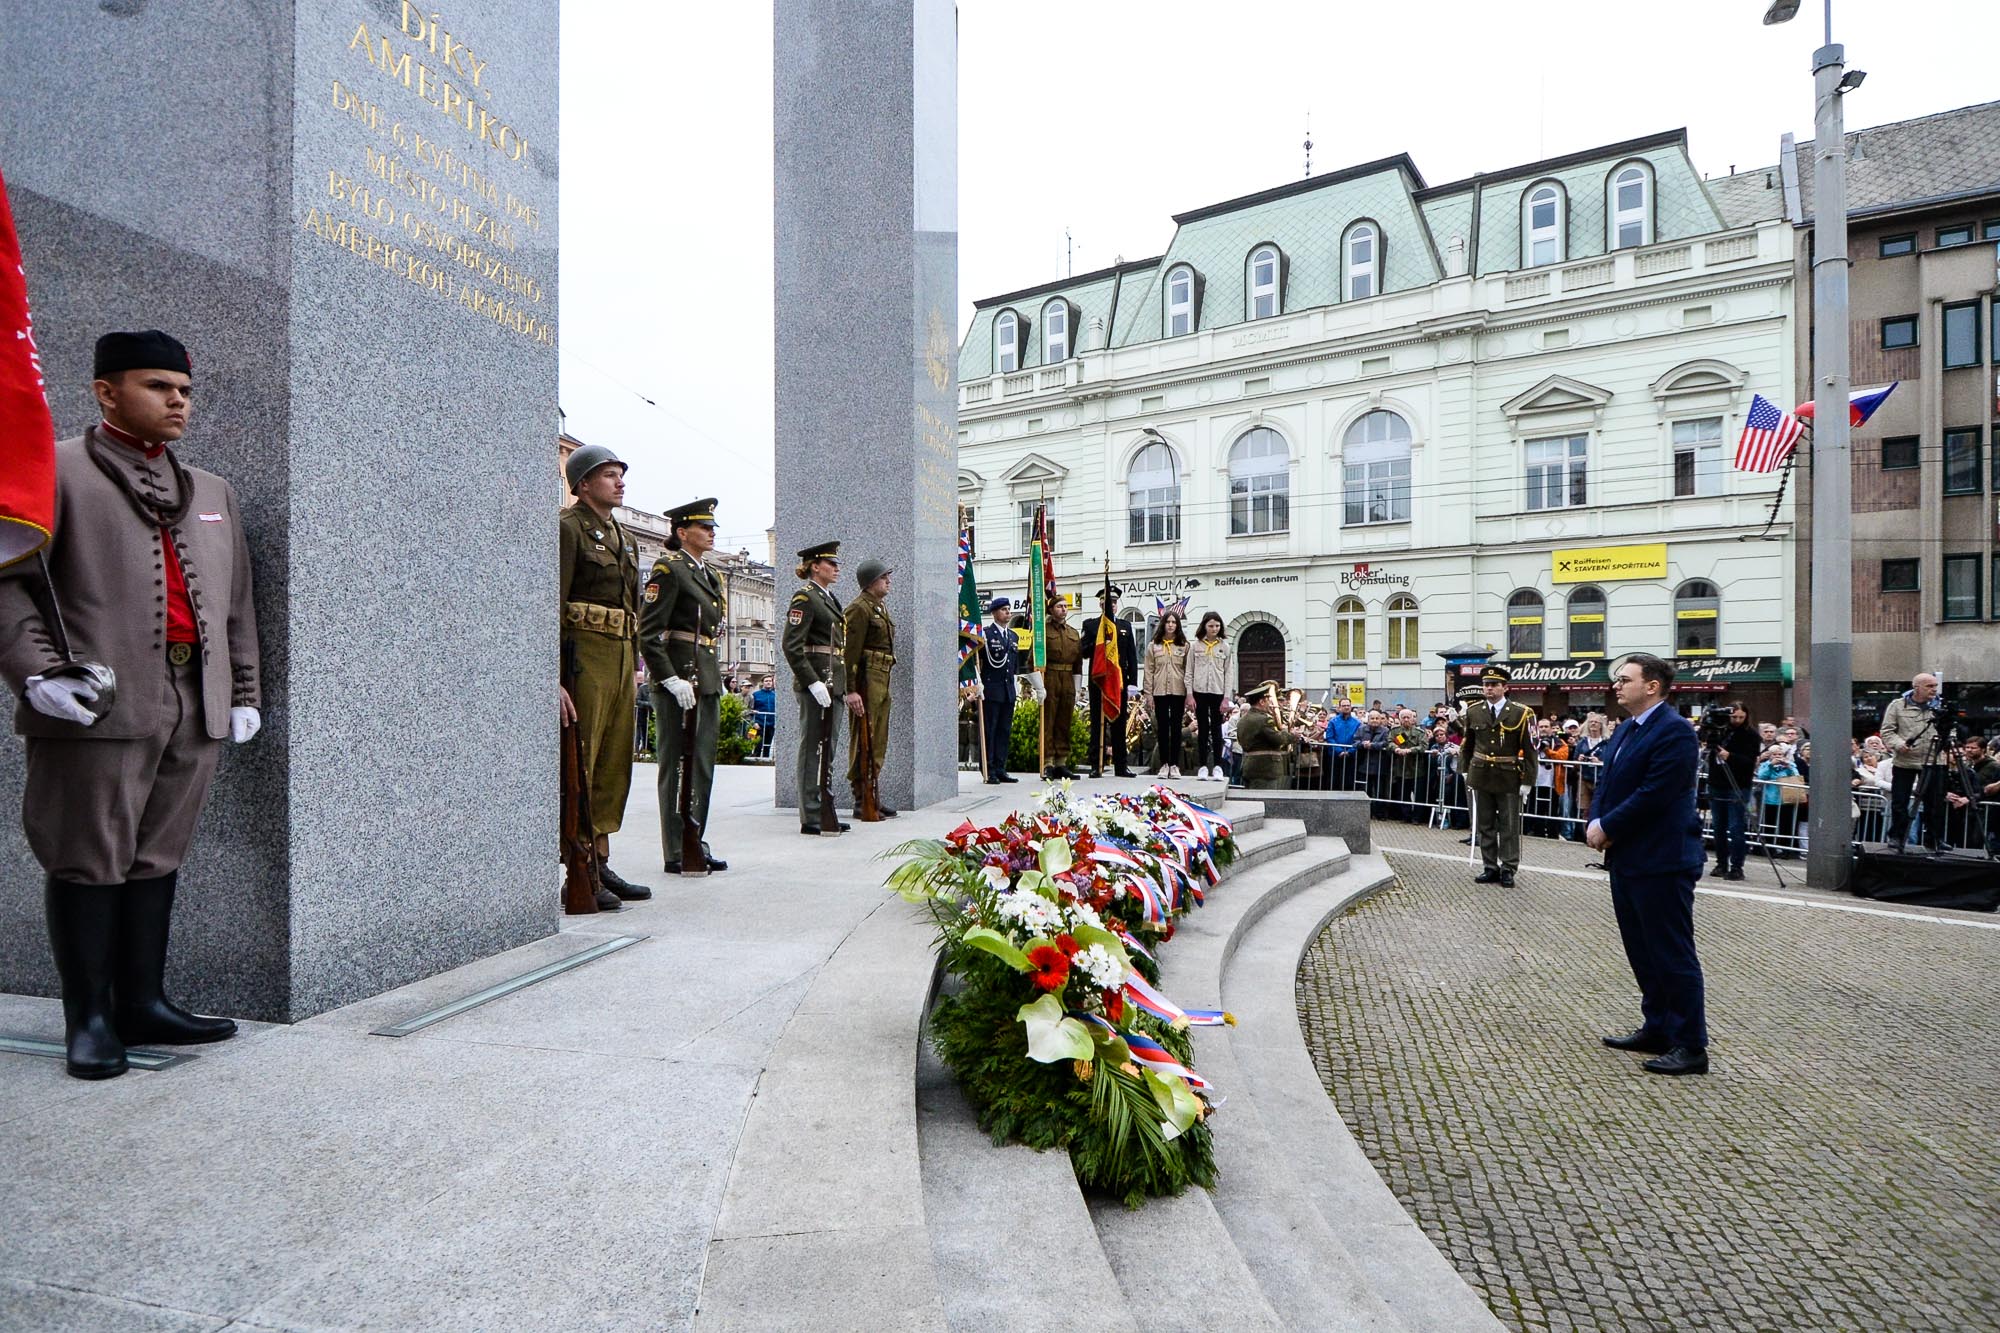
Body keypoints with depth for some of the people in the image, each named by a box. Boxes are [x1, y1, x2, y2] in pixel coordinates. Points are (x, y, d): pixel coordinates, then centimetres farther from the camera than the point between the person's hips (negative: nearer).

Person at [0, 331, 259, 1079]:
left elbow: (237, 602, 20)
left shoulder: (212, 494, 21)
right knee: (90, 863, 2)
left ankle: (142, 1002, 19)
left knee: (157, 859, 10)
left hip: (195, 708, 5)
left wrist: (244, 691, 15)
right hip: (101, 705, -5)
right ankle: (89, 1020, 13)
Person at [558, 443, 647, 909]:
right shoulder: (567, 528, -6)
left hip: (621, 658, 9)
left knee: (614, 765, 10)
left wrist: (634, 668, 19)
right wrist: (554, 679, -20)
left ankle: (601, 865, 20)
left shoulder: (623, 535, 20)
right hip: (584, 655, -8)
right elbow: (551, 605, -14)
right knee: (579, 764, -5)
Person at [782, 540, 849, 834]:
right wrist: (813, 682, -21)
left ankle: (825, 814, 20)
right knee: (813, 748, -4)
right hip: (815, 682, -9)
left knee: (827, 750, 12)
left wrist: (840, 683, 18)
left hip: (832, 682, 9)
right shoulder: (805, 597, -9)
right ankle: (811, 818, 1)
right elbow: (792, 646, -17)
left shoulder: (829, 598, 18)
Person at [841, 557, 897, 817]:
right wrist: (851, 690, -22)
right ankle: (862, 800, 1)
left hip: (882, 680, 10)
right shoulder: (859, 608, -10)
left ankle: (873, 795, 20)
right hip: (866, 679, -10)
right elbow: (850, 651, -16)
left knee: (878, 741, 12)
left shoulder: (880, 607, 19)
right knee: (863, 740, -4)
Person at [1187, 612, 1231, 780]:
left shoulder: (1224, 646, 5)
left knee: (1216, 729, 4)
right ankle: (1202, 765, 9)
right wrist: (1190, 694, -4)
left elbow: (1228, 673, 3)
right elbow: (1189, 672, 3)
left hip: (1218, 692, 0)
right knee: (1202, 728, 5)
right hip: (1200, 691, 0)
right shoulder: (1196, 645, 3)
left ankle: (1217, 766, 9)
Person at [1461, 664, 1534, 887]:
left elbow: (1529, 750, -5)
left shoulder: (1521, 713, -7)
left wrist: (1526, 781, -7)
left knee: (1509, 826, 5)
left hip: (1509, 779, -3)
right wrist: (1465, 772, 11)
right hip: (1480, 777, 3)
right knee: (1484, 825, 9)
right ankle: (1490, 867, 19)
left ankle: (1508, 869, 15)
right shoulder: (1473, 712, 3)